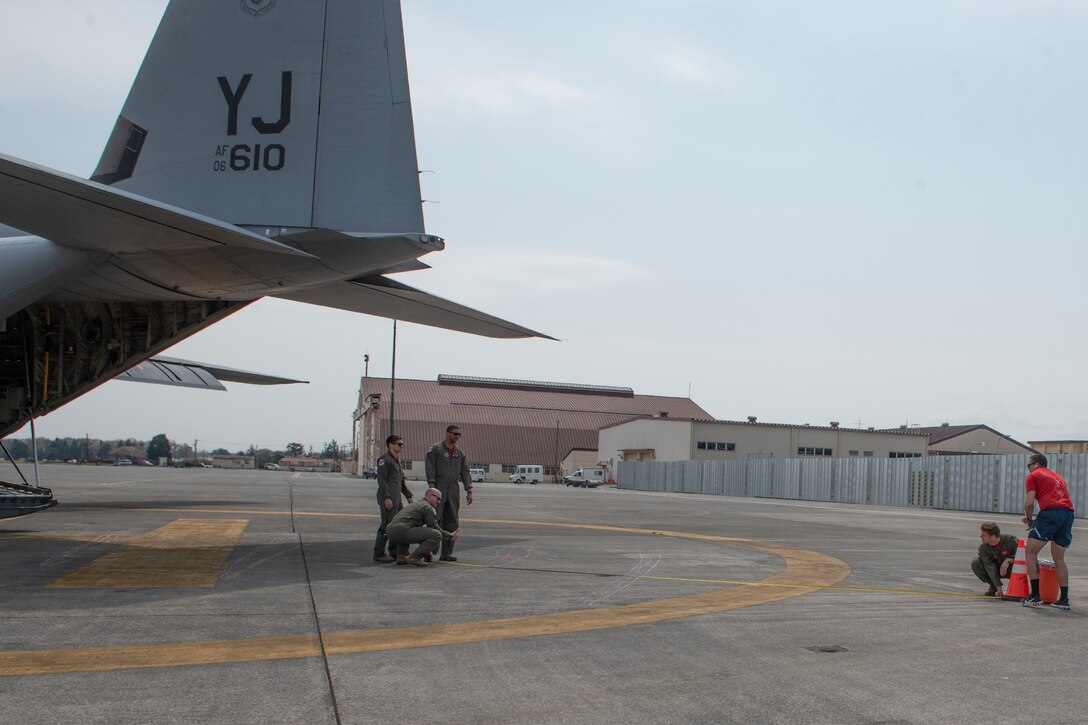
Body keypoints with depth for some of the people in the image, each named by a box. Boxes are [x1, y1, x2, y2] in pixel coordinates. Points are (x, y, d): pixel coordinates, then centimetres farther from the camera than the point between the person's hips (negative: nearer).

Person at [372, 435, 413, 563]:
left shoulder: (397, 460, 21)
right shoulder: (385, 459, -8)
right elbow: (381, 479, -15)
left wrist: (408, 495, 19)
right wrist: (387, 497, -21)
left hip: (397, 498, 9)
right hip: (387, 498, -9)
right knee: (387, 525, -10)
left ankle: (395, 551, 19)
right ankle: (379, 554, -5)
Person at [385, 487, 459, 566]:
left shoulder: (415, 504, 35)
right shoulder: (428, 507, 7)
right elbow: (435, 528, 3)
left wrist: (427, 550, 45)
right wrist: (450, 536, 17)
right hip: (402, 530, -9)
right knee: (437, 535, -8)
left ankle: (401, 556, 20)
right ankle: (414, 558, -10)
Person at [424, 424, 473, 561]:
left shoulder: (460, 453, 15)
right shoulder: (435, 449, 0)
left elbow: (465, 472, 12)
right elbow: (430, 468, -8)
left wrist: (469, 491, 3)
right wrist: (432, 485, -19)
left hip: (453, 490, 5)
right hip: (439, 488, -5)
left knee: (452, 523, 4)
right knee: (435, 520, -11)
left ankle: (446, 552, 8)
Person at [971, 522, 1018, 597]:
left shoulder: (1010, 540, -24)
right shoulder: (983, 548, -19)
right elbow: (990, 568, -23)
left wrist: (1009, 561, -37)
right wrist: (998, 587, -30)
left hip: (1010, 570, -3)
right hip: (997, 570, 3)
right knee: (975, 562, -21)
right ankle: (993, 587, -1)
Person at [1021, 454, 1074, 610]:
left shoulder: (1034, 476, 10)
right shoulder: (1058, 477, 31)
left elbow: (1029, 502, -2)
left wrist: (1029, 519, 14)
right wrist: (1035, 520, 27)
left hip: (1050, 512, -7)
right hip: (1069, 512, 7)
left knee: (1030, 551, 1)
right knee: (1059, 558, 16)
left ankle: (1035, 596, -6)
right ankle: (1064, 600, 14)